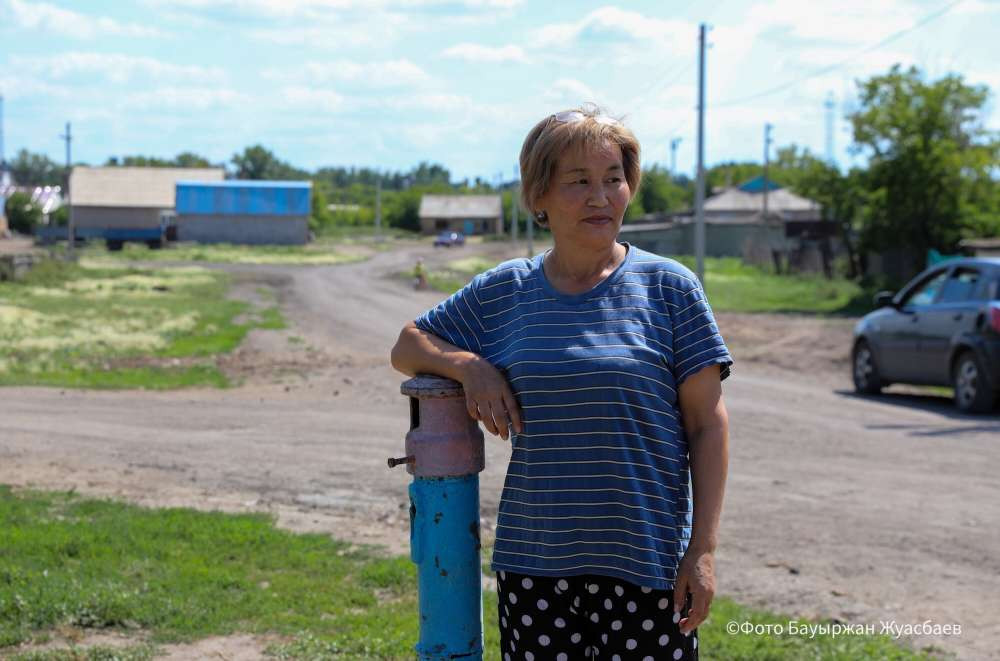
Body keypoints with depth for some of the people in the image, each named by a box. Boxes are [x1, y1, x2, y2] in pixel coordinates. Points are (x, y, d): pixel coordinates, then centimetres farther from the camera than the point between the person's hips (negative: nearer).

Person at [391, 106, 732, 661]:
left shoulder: (668, 287, -1)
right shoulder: (501, 293, 6)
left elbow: (707, 424, -1)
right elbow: (407, 346, 17)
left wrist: (703, 550, -7)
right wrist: (468, 365, -5)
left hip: (644, 562, -2)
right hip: (533, 562, 3)